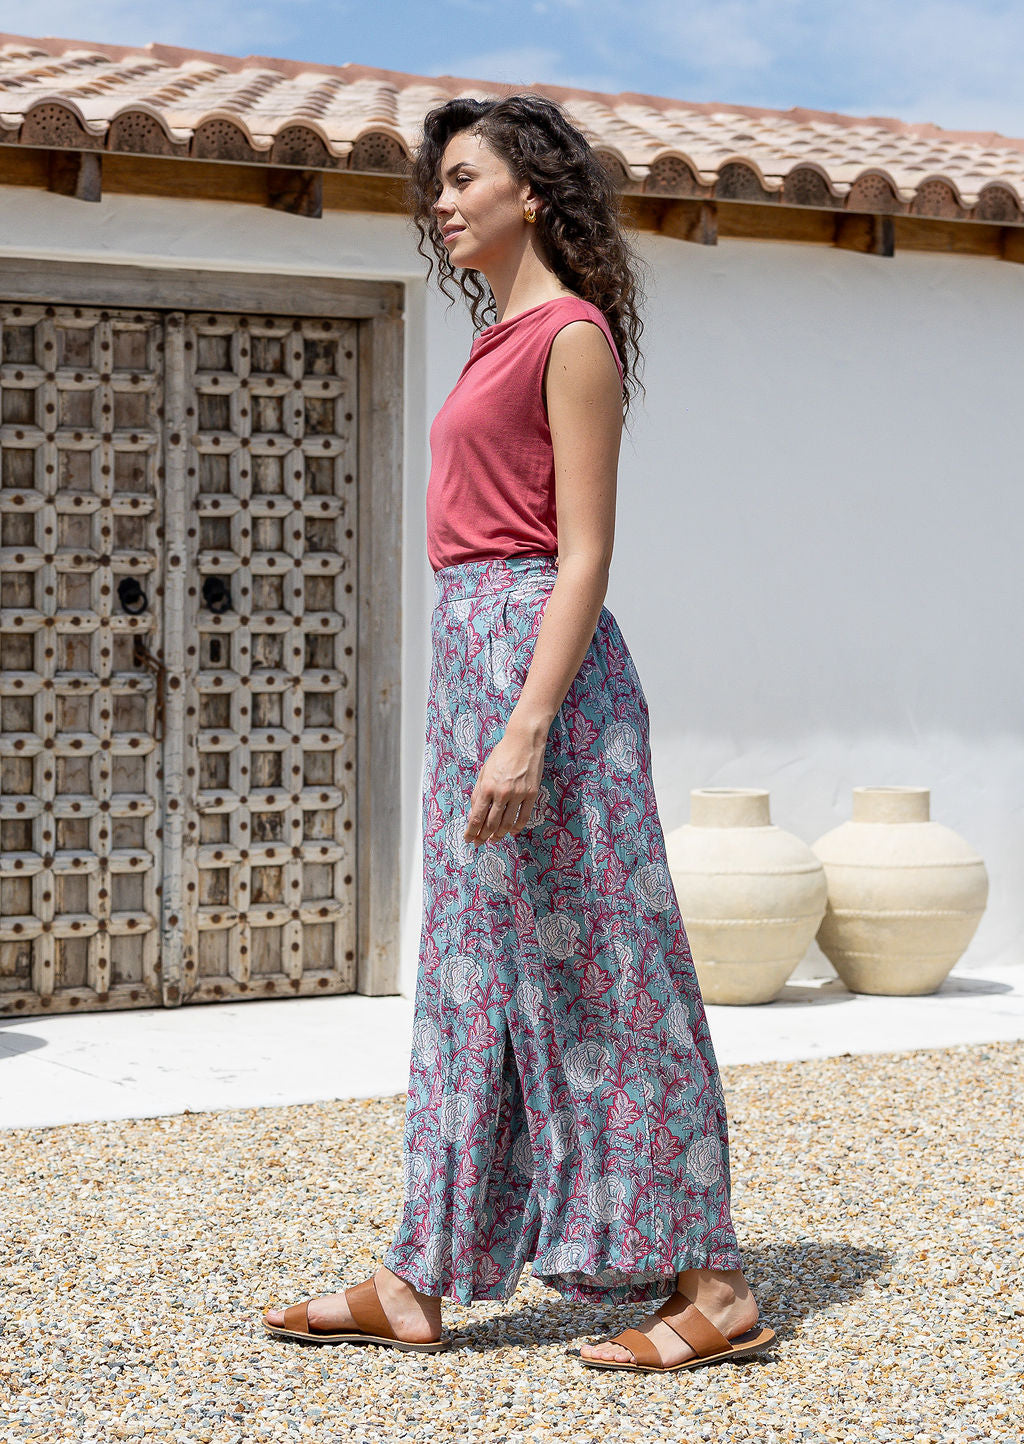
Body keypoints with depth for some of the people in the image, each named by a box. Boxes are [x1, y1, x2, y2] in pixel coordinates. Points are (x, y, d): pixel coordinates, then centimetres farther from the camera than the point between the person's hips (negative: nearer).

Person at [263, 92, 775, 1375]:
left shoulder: (572, 334, -10)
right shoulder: (503, 340, 17)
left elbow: (584, 555, -16)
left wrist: (526, 730, -23)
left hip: (534, 654, -10)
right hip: (470, 653, 10)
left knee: (590, 972, -6)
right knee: (471, 972, 10)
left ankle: (709, 1288, 2)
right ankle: (419, 1282, 15)